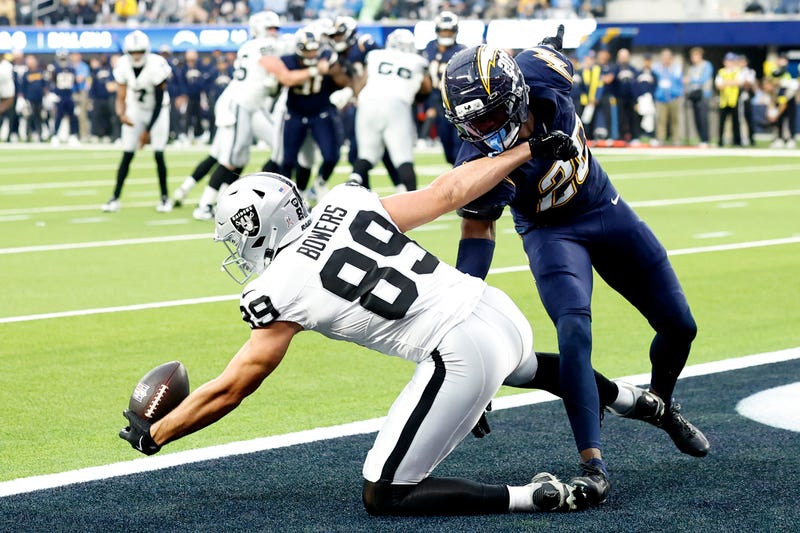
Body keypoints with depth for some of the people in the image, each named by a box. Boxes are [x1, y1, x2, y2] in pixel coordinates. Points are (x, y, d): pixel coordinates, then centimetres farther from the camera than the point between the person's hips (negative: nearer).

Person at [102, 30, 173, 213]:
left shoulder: (156, 66, -28)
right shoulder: (123, 66, -16)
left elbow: (159, 103, -23)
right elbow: (121, 97, -10)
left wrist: (148, 131, -23)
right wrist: (122, 114, -32)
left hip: (157, 111, -3)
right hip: (135, 110, 3)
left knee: (158, 155, -9)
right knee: (127, 155, -3)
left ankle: (165, 197, 5)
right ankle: (115, 198, -1)